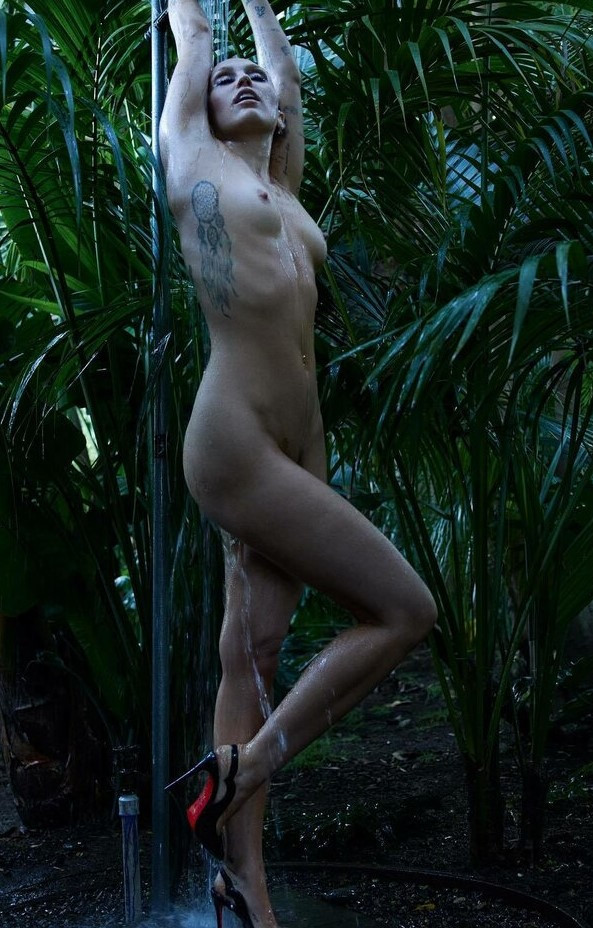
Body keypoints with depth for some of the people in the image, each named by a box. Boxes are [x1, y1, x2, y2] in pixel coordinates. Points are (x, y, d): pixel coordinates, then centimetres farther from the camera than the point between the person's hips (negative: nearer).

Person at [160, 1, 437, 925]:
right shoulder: (193, 156, 9)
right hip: (234, 438, -7)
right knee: (404, 608, -12)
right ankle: (240, 773, -2)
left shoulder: (282, 184, 24)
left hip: (296, 448, 7)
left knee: (253, 658, 5)